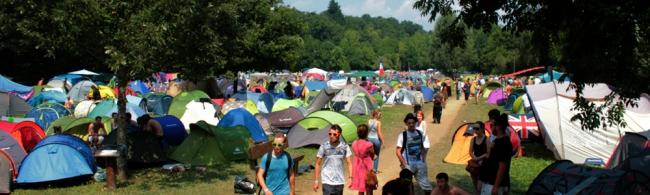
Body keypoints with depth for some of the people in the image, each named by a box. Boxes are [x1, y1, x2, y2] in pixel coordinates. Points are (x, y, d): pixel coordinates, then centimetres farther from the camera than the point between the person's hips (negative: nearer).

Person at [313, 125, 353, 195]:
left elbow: (349, 163, -1)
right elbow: (317, 164, -1)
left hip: (340, 181, 3)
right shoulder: (324, 146, -6)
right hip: (327, 181, -3)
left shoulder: (344, 146, -1)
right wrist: (316, 181, -5)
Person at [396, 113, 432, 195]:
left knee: (425, 183, 8)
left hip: (420, 163, 4)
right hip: (408, 164, -4)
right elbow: (398, 151, -8)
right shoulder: (402, 135, -7)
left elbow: (424, 148, 17)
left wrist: (423, 159, 4)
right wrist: (403, 164, -14)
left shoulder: (420, 134, 5)